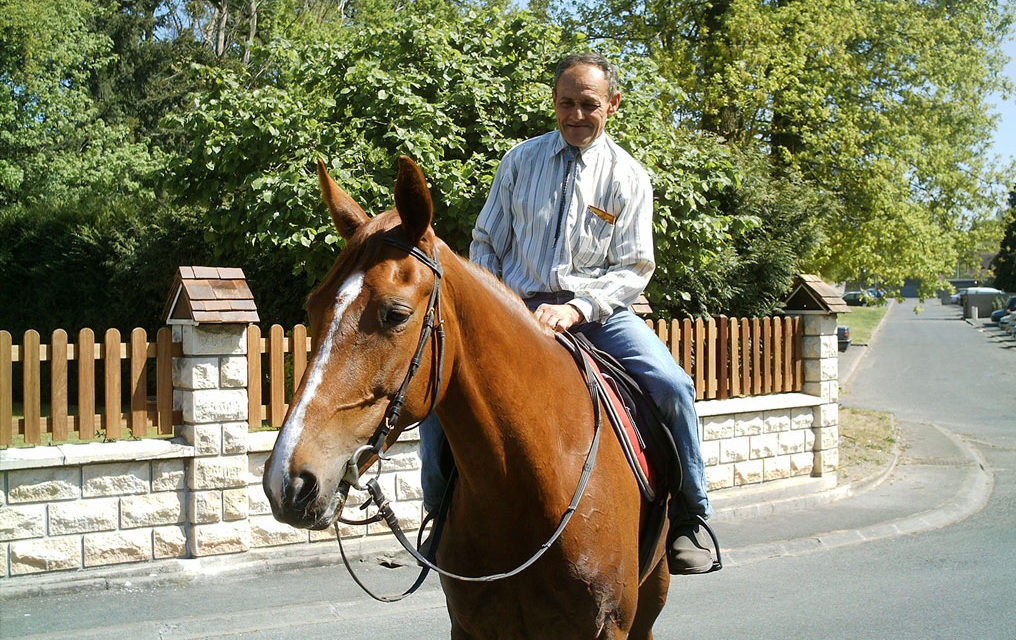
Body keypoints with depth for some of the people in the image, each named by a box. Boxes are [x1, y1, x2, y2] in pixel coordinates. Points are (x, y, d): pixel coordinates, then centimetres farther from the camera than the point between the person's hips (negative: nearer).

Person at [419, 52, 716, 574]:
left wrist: (576, 308, -17)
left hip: (596, 310, -1)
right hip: (517, 307, 2)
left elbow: (633, 269, -1)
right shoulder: (520, 161, 10)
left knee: (672, 385, -25)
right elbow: (486, 244, 15)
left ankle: (687, 518, -7)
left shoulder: (627, 176, 5)